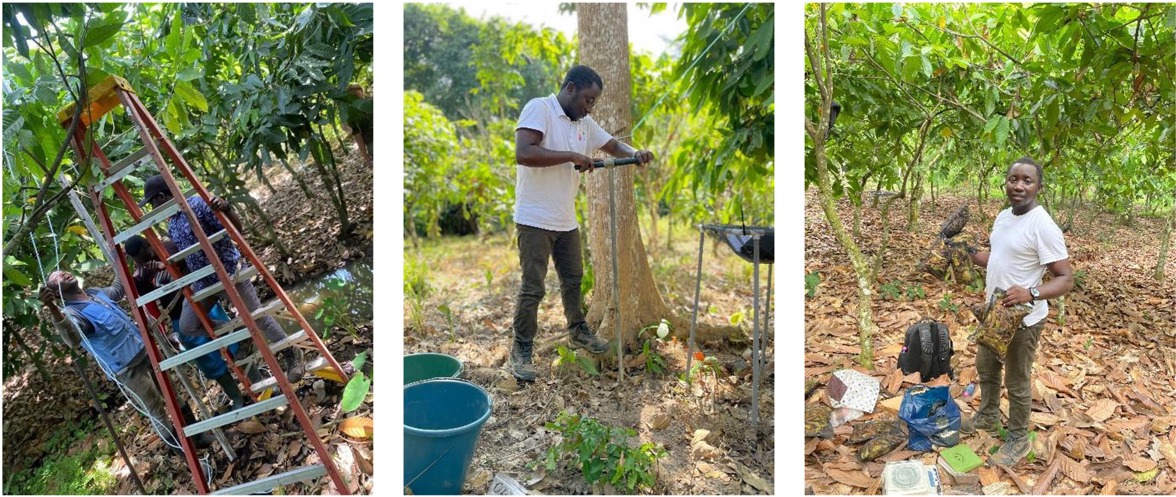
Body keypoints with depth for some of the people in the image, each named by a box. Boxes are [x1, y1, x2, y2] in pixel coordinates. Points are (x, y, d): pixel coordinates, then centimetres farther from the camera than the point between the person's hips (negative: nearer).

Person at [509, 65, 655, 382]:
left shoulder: (584, 123, 10)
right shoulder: (539, 108, -14)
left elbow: (612, 145, 20)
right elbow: (523, 153, -27)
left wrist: (635, 154, -3)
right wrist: (572, 156, -23)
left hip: (566, 221, 8)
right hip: (535, 220, -8)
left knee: (572, 279, 20)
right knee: (533, 288, -2)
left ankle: (578, 331, 39)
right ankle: (521, 350, 11)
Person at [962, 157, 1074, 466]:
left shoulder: (1043, 226, -24)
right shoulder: (1003, 217, 3)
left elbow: (1066, 279, -23)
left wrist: (1031, 294, -39)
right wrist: (968, 253, 2)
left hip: (1022, 320, -8)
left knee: (1017, 382, 9)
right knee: (986, 367, 25)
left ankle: (1018, 440, 29)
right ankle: (988, 417, 47)